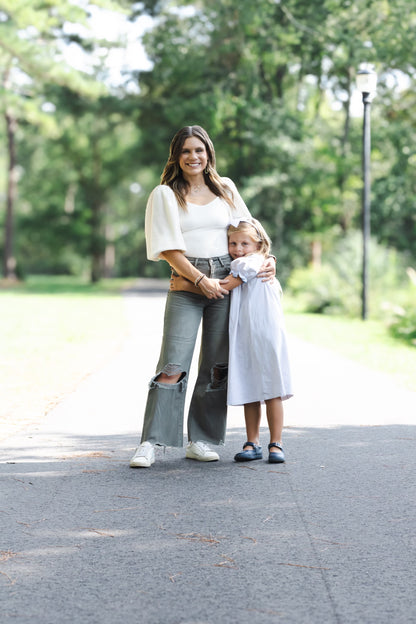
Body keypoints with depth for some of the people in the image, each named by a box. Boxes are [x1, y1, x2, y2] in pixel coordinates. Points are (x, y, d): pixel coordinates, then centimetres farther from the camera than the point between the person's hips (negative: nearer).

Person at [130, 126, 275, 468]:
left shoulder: (225, 188, 13)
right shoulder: (165, 194, 4)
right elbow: (170, 250, -3)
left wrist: (266, 258, 0)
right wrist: (201, 281, -12)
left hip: (227, 280, 3)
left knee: (218, 366, 2)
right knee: (173, 365, -11)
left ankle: (201, 441, 10)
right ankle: (150, 443, -9)